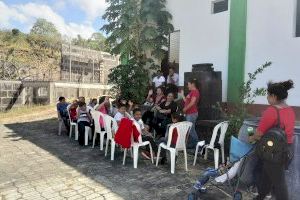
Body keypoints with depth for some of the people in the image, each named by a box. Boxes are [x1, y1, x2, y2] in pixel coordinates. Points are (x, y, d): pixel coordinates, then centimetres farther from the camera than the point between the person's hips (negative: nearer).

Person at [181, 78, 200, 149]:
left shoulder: (195, 91, -12)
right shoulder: (192, 92, 19)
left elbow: (192, 103, -21)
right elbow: (187, 101, 21)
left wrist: (185, 109, -11)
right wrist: (182, 95, 18)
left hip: (192, 113, -10)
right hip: (189, 113, 10)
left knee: (191, 129, -7)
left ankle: (195, 143, 2)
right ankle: (190, 143, 21)